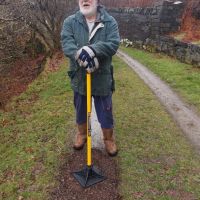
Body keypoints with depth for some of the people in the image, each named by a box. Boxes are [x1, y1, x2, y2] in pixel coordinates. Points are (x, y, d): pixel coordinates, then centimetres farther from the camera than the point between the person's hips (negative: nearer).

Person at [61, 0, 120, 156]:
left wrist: (91, 50, -33)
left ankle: (109, 139, 36)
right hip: (79, 77, 2)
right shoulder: (70, 22, 0)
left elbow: (113, 44, -18)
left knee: (105, 112, 12)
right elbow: (66, 44, -15)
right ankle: (82, 134, 47)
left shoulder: (110, 22, -4)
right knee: (81, 110, 20)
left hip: (102, 78, -1)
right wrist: (82, 56, -33)